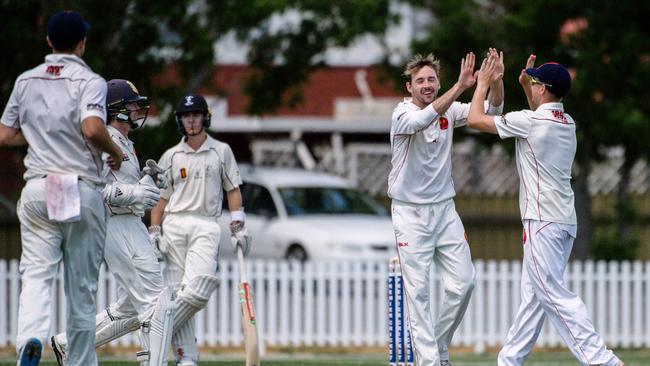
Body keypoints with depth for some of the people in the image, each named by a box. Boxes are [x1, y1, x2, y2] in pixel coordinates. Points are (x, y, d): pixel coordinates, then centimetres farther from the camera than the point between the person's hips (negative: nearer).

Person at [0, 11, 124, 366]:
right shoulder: (89, 81, -6)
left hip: (37, 190, 3)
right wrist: (115, 151, -4)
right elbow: (92, 129, -23)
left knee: (37, 273, -3)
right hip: (83, 190, -3)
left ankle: (30, 335, -31)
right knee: (82, 284, 8)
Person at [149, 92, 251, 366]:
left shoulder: (221, 151, 12)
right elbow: (160, 198, 12)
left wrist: (238, 226, 3)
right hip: (174, 225, 1)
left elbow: (232, 190, 12)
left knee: (198, 289, -22)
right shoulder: (171, 156, 13)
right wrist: (154, 232, 1)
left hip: (206, 226, -1)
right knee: (177, 291, -6)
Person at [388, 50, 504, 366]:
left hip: (444, 209, 5)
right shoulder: (402, 114, -13)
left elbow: (491, 110, -4)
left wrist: (495, 79, -24)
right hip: (410, 212, -5)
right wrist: (460, 86, -42)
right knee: (417, 290, -7)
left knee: (463, 282, 2)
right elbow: (423, 119, -34)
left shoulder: (449, 111, 3)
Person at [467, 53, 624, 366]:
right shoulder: (568, 124, 13)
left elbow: (475, 119, -2)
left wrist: (483, 84, 12)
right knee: (533, 293, 14)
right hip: (565, 221, 9)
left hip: (543, 222, -9)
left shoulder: (528, 121, -11)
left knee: (552, 293, -13)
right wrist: (526, 85, 34)